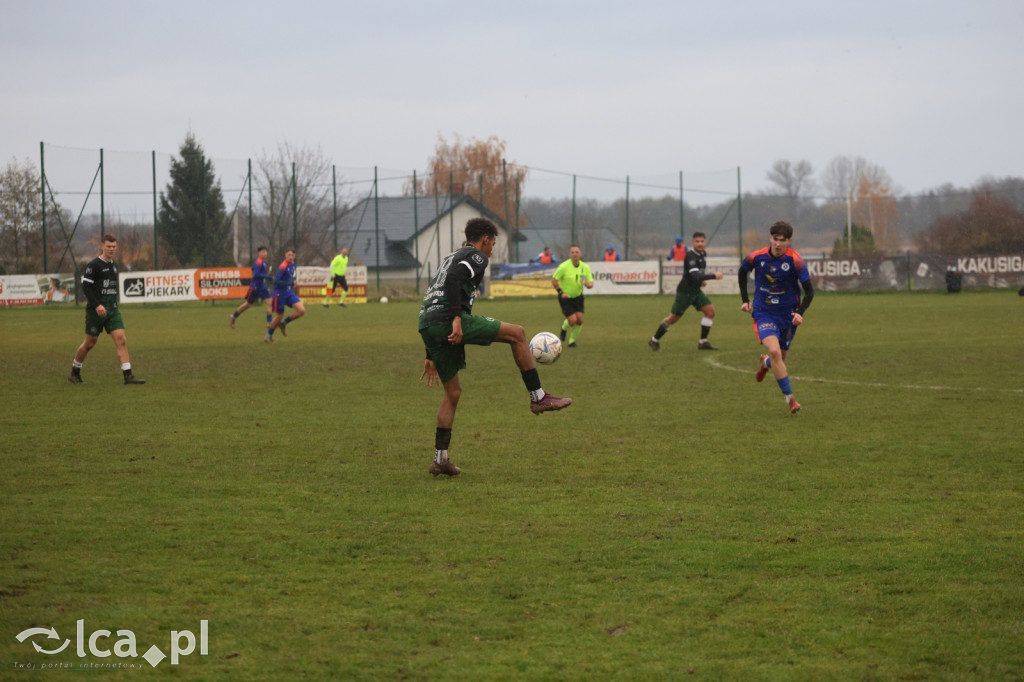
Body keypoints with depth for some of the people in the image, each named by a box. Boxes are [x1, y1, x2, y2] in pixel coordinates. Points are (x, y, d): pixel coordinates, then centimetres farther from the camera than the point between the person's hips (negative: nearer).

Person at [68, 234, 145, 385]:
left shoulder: (113, 265, 13)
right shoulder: (94, 265, -10)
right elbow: (85, 286, -15)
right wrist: (97, 305, -23)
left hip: (112, 310, 6)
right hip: (96, 310, -6)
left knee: (121, 340, -8)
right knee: (90, 343, 4)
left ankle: (128, 375, -13)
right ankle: (74, 373, 23)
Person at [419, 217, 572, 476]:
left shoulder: (450, 258, 33)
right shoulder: (475, 256, 5)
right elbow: (453, 280, -17)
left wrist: (431, 357, 33)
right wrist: (457, 318, -25)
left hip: (426, 326, 9)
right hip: (449, 320, -9)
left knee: (453, 392, 18)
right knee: (516, 333, 4)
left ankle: (440, 459, 16)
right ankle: (538, 397, 2)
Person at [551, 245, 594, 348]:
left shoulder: (585, 267, -4)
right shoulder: (564, 266, -16)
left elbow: (591, 283, 2)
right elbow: (554, 280, -9)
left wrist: (588, 284, -23)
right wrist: (560, 292, -18)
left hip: (578, 296, 4)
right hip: (565, 297, -4)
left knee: (580, 320, -8)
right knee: (572, 320, -14)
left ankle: (572, 341, 14)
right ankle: (564, 327, 23)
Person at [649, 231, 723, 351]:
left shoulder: (703, 254, 6)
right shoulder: (690, 256, -23)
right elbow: (695, 276, -35)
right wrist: (713, 276, -36)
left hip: (696, 291, 8)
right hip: (685, 291, -8)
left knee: (710, 310, -6)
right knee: (674, 318, 0)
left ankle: (703, 342, 1)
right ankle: (654, 340, 17)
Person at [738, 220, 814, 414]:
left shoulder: (795, 260, -16)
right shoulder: (757, 258, -11)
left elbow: (809, 291, -10)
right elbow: (742, 272, 12)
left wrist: (800, 313, -25)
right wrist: (745, 300, 10)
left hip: (787, 315, 1)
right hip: (763, 314, -1)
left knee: (779, 359, 12)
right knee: (774, 351, -24)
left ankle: (766, 362, 53)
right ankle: (789, 398, -15)